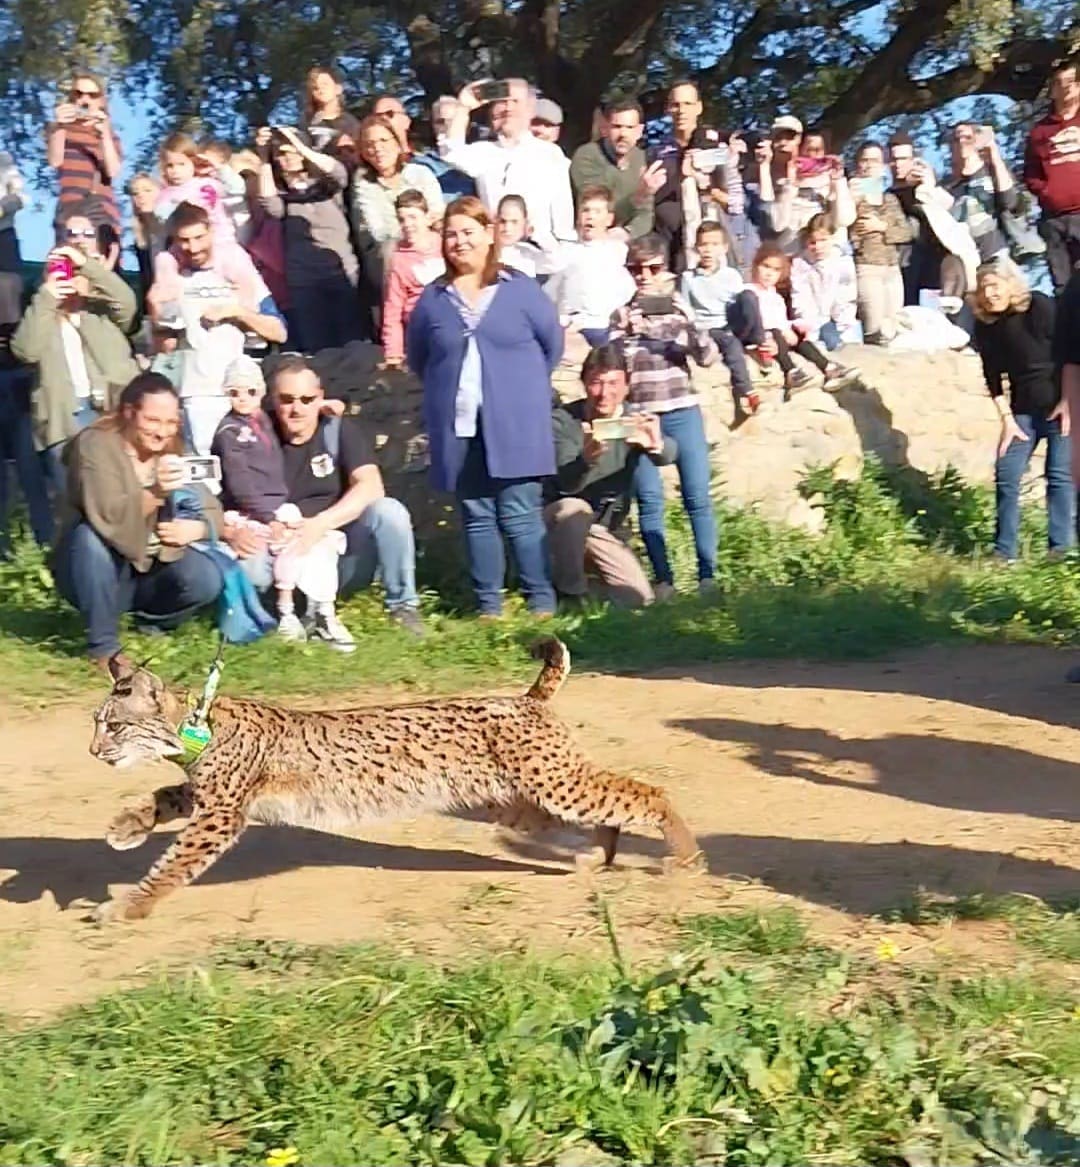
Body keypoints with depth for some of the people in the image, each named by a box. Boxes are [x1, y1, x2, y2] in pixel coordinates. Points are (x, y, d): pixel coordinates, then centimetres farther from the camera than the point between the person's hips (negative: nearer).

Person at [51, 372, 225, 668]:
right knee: (91, 536, -35)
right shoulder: (96, 444, -18)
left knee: (206, 580, -23)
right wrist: (155, 493, -49)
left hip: (150, 571, 4)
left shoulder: (174, 452, 0)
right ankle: (103, 646, -22)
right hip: (97, 575, -4)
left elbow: (212, 513, -4)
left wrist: (195, 528, -27)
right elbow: (106, 516, -33)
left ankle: (149, 620, 10)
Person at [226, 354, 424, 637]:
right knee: (247, 562, -31)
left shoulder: (342, 429, -3)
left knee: (388, 511, -25)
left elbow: (371, 487, -17)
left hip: (345, 558, 1)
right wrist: (232, 532, -29)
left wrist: (320, 524, -31)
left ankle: (401, 604, -9)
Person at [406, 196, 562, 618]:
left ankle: (541, 601, 8)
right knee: (477, 516, 8)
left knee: (520, 515, -2)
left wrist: (524, 387, 10)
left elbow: (552, 344, 8)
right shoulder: (433, 299, 6)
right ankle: (488, 604, 16)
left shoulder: (520, 289, 0)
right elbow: (416, 357, 19)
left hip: (515, 426, -2)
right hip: (459, 428, 3)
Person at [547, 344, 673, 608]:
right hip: (563, 520, -3)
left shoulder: (634, 421, -8)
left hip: (608, 530, 3)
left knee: (636, 598, -12)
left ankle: (590, 569, 17)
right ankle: (570, 593, -15)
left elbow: (669, 455, -30)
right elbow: (565, 483, -29)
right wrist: (587, 458, -53)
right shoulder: (563, 420, -14)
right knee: (574, 509, -37)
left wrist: (657, 444, -56)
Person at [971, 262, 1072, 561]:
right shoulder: (986, 326, -1)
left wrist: (1068, 402, -15)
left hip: (1061, 405, -5)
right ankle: (1003, 551, 7)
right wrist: (1007, 418, -2)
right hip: (1023, 409, 5)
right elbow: (993, 378, 4)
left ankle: (1060, 549, 3)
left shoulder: (1040, 308, -16)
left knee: (1060, 475, -5)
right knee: (1006, 476, -1)